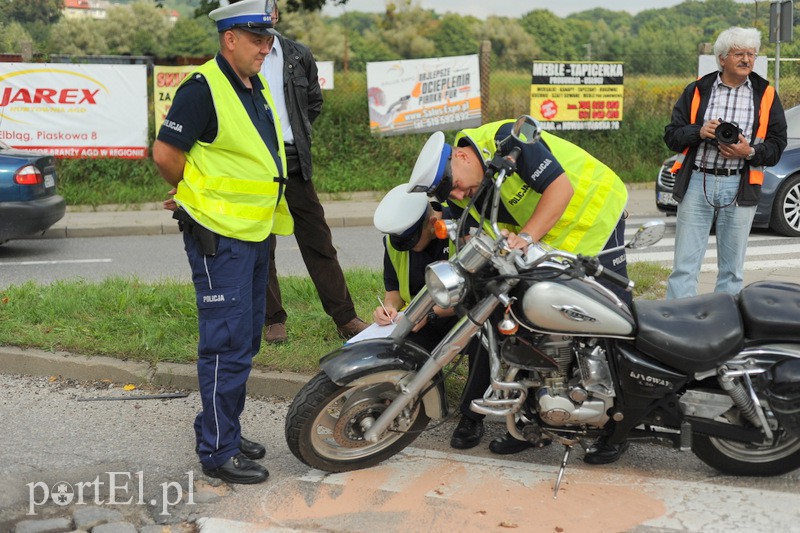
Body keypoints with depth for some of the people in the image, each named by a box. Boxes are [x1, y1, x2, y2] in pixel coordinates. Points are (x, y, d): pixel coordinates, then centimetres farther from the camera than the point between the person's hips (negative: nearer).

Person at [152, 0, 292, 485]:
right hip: (220, 239, -9)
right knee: (228, 344, -6)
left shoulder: (258, 90, 14)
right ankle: (218, 452, 4)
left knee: (246, 340, 15)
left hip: (256, 233, 9)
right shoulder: (204, 89, -15)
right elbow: (165, 153, -16)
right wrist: (200, 196, -1)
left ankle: (225, 430, 28)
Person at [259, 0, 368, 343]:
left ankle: (345, 317, 10)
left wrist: (297, 135, 12)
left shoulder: (299, 56, 8)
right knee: (261, 247, 6)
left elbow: (314, 101, 19)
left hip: (294, 160, 2)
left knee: (318, 242, 4)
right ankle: (273, 320, 17)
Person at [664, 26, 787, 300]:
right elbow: (671, 135, 6)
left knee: (732, 269, 8)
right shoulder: (697, 90, 7)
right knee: (685, 265, -3)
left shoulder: (766, 95, 8)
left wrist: (750, 152, -11)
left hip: (740, 187, 1)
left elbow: (777, 144, 8)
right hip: (696, 183, -1)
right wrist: (699, 132, -13)